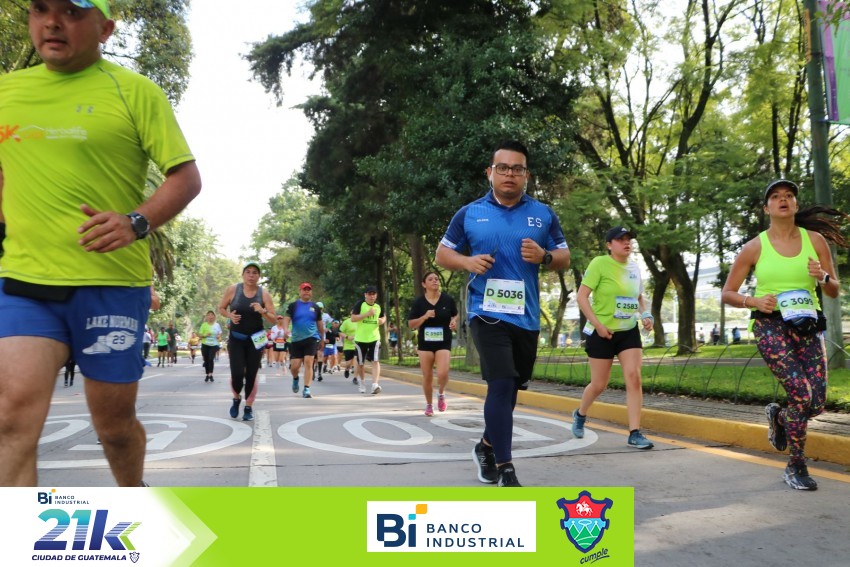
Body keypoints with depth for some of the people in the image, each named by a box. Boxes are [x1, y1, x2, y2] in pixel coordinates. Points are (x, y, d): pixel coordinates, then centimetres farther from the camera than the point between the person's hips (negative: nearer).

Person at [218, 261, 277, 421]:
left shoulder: (264, 293, -6)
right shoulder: (233, 289, -6)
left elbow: (274, 319, -3)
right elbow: (221, 308, 8)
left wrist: (263, 312, -23)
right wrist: (230, 315, -13)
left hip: (255, 339, 1)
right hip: (236, 338, 0)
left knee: (251, 375, 2)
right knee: (237, 374, -9)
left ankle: (249, 408, 19)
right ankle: (236, 399, 22)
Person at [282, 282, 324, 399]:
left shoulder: (315, 307, 8)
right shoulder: (293, 306, 3)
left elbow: (319, 324, 15)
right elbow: (286, 318, -6)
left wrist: (322, 339, 19)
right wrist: (286, 329, -26)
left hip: (312, 338, 0)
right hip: (296, 340, 0)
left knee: (308, 362, -12)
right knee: (294, 365, -2)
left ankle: (306, 389, -8)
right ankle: (295, 379, 33)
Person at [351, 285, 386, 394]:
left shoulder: (378, 306, 7)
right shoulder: (360, 304, -8)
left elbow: (383, 317, 25)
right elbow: (353, 318, -16)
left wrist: (383, 320, 0)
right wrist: (367, 314, -24)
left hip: (374, 338, 2)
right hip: (360, 339, -2)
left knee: (375, 361, -13)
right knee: (360, 363, 11)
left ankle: (375, 384, -21)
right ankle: (362, 382, 34)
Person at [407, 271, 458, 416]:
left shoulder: (448, 299, -2)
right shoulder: (418, 302, -4)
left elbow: (455, 315, 15)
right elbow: (410, 324, -3)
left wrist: (454, 322, -7)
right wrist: (425, 317, -18)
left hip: (444, 342, -1)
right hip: (425, 343, 1)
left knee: (443, 373, -17)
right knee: (427, 377, 5)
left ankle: (441, 394, 15)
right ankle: (429, 405, 25)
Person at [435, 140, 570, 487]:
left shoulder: (543, 215, 7)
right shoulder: (469, 213, 3)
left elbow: (564, 259, 10)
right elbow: (442, 253, 9)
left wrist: (544, 256, -12)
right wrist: (467, 262, -12)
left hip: (527, 317, 4)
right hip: (487, 313, -3)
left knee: (510, 388, 15)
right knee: (501, 385, -16)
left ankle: (487, 446, 39)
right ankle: (505, 470, -9)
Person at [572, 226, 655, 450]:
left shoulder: (634, 267, 7)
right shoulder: (599, 264, -12)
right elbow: (581, 297, -14)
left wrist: (646, 315, 1)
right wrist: (597, 324, -20)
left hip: (629, 331, 5)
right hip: (603, 333, -5)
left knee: (634, 378, -10)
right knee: (599, 384, 5)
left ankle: (635, 434, -5)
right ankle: (580, 414, 36)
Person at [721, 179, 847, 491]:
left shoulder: (815, 240, 5)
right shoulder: (754, 247, -1)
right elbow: (727, 294, 5)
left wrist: (823, 277, -12)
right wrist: (754, 301, -14)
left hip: (807, 326, 3)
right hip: (770, 325, -3)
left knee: (817, 403, -3)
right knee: (802, 395, -17)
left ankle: (777, 417, 33)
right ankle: (796, 468, 4)